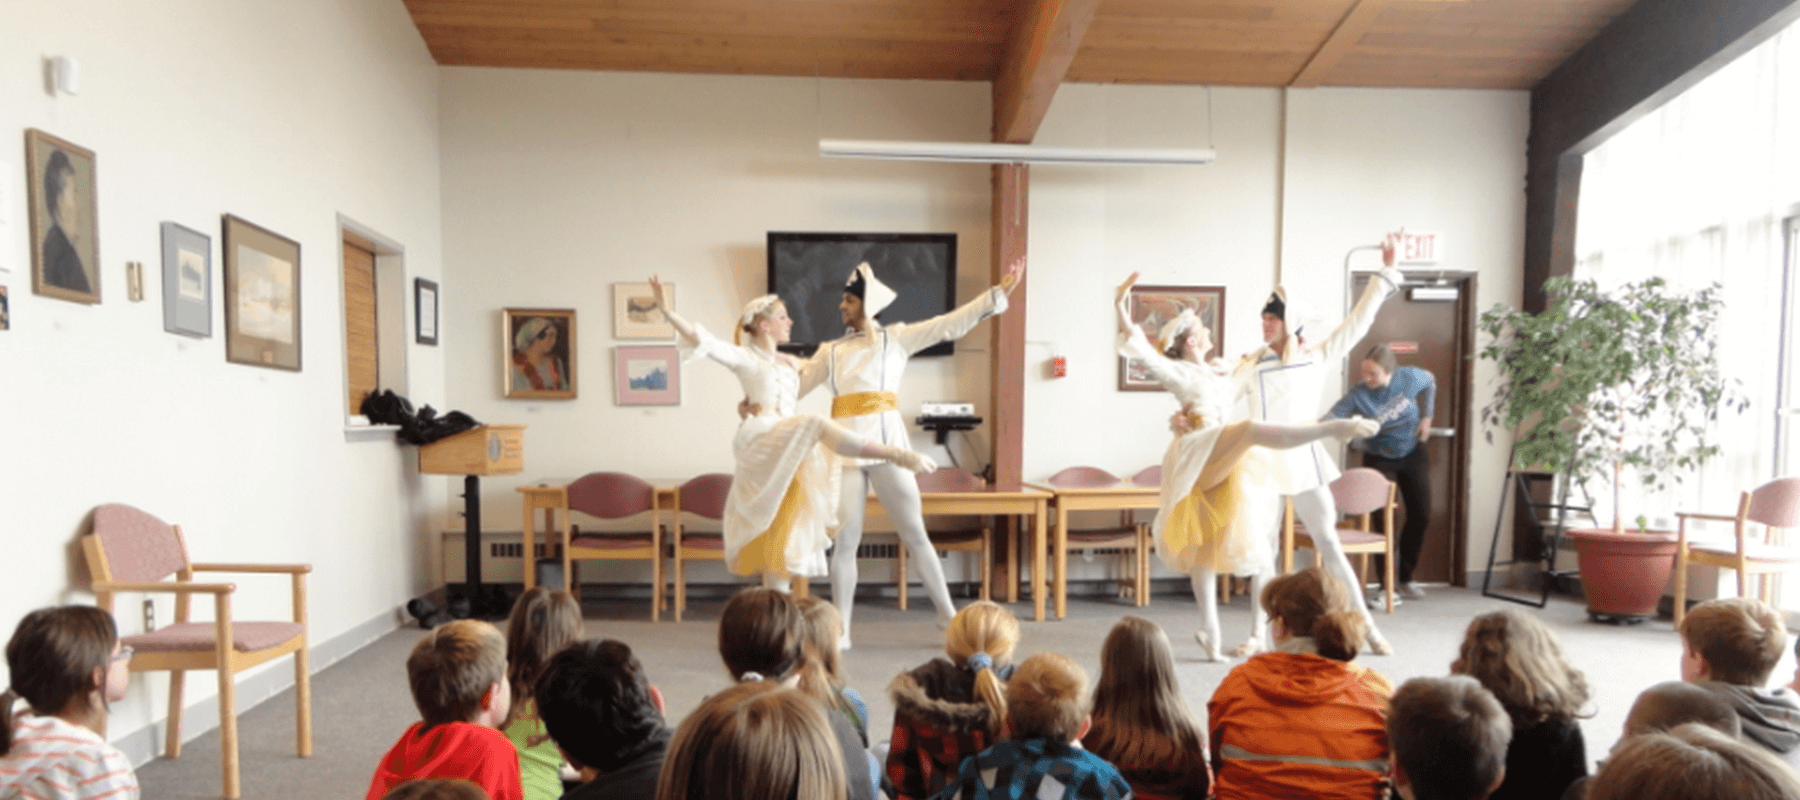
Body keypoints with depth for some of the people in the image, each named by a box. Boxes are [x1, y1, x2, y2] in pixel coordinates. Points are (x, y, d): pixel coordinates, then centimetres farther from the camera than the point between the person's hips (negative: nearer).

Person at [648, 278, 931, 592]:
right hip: (760, 439, -7)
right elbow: (701, 341, -8)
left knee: (784, 541, 5)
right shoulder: (743, 357, 4)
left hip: (790, 452, 7)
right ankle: (900, 455, -36)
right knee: (818, 426, -32)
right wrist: (667, 310, -19)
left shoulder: (790, 363, 22)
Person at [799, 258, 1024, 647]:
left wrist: (999, 292, 0)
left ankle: (947, 614, 19)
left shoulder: (896, 338, 7)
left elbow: (951, 323, 3)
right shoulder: (830, 352, 15)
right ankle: (840, 630, 12)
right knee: (845, 540, 3)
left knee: (914, 534, 6)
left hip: (886, 445, -2)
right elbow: (793, 386, 15)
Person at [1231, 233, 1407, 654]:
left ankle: (1366, 625, 16)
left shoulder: (1317, 357, 3)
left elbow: (1357, 322, 4)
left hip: (1304, 461, 0)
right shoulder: (1252, 364, 0)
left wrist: (1385, 273, 4)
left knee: (1328, 542, 5)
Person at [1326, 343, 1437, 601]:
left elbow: (1430, 381, 7)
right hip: (1379, 459, -3)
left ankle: (1405, 577, 25)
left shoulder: (1409, 377, -16)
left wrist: (1426, 417, 3)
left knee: (1421, 516, 6)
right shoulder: (1357, 395, -25)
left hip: (1412, 453, 4)